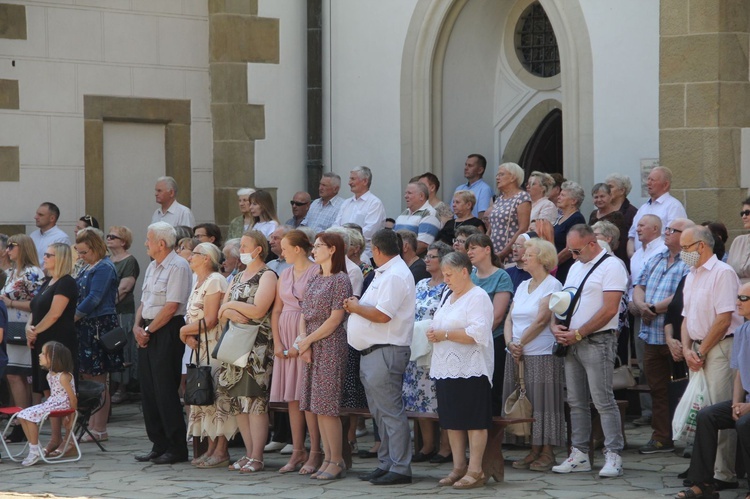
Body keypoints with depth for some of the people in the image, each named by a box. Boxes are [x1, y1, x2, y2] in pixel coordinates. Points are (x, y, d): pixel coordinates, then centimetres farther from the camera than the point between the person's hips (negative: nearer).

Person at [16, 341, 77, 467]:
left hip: (61, 405, -9)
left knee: (31, 415, -23)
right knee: (23, 416, -1)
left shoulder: (63, 376, -18)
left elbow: (73, 398, -17)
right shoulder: (50, 375, 10)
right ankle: (33, 448, -1)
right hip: (50, 403, 9)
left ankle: (35, 451, -14)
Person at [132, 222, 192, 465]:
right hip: (148, 333, 9)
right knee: (148, 389, 8)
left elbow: (172, 306, -17)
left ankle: (176, 447, -1)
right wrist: (137, 326, 4)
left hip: (167, 332, -9)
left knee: (166, 390, -7)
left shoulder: (177, 267, -12)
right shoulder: (152, 267, 17)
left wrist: (148, 330, -12)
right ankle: (159, 445, 15)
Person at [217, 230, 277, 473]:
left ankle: (257, 457, -10)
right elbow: (221, 312, 13)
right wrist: (231, 314, -9)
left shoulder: (267, 276, -4)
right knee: (239, 401, 5)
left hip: (257, 347, -8)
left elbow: (258, 310, -16)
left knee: (255, 401, -11)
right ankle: (249, 453, 10)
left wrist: (232, 304, -4)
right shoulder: (237, 277, 20)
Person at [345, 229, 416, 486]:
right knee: (380, 413, 13)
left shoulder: (395, 275, -13)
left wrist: (356, 307, -7)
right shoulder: (383, 274, 20)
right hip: (372, 352, 11)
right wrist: (355, 306, 1)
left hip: (385, 352, -11)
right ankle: (386, 463, 19)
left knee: (390, 412, -9)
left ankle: (400, 468, -8)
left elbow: (382, 315, -21)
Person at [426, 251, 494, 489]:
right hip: (447, 368, 9)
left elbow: (478, 334, -21)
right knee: (452, 420, 10)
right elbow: (440, 327, 27)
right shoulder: (448, 298, 19)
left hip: (470, 371, -9)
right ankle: (458, 467, 17)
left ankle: (475, 470, -2)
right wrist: (433, 334, 3)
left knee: (474, 421, -4)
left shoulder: (478, 298, -9)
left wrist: (445, 335, -17)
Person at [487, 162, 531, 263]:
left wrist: (504, 252, -17)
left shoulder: (522, 197, -5)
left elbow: (523, 229, -13)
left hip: (511, 255, -7)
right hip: (494, 254, 7)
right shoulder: (499, 199, 18)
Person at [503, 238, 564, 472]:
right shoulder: (523, 286, 18)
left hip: (542, 354, -7)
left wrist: (520, 343, -11)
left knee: (543, 403, -6)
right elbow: (510, 318, 13)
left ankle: (547, 452, -2)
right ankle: (534, 450, 12)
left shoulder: (552, 285, -6)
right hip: (517, 355, 8)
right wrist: (510, 343, -4)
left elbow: (541, 321, -14)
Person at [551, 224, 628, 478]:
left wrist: (578, 333, -15)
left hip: (597, 341, -8)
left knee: (603, 400, -10)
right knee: (576, 402, 9)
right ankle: (579, 454, 14)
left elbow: (609, 309, -16)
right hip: (572, 342, 8)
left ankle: (613, 456, -9)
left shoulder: (611, 266, -8)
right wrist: (557, 326, 2)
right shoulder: (576, 266, 19)